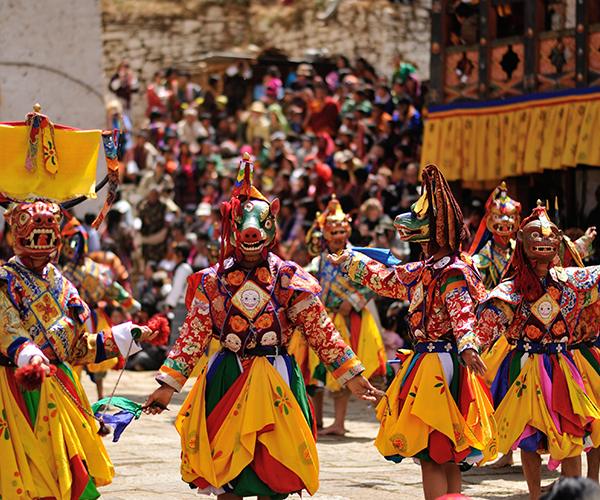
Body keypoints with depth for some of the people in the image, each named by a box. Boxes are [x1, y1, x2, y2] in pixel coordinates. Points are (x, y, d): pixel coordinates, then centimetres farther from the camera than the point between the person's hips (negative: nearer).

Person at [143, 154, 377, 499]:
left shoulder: (289, 279, 1)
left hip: (275, 379, -1)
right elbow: (193, 336, 5)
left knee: (272, 468, 2)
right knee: (223, 463, 2)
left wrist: (351, 376, 0)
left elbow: (321, 331, 2)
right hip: (226, 378, 1)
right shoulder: (212, 282, 3)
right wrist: (169, 385, 1)